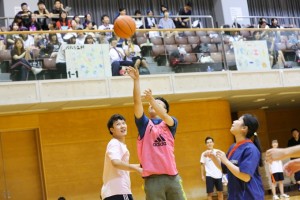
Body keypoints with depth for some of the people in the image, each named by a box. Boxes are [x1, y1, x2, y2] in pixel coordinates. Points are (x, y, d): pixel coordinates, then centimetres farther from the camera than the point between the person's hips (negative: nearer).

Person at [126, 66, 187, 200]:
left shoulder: (171, 123, 10)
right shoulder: (144, 124, 11)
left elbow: (164, 117, -13)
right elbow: (137, 102, -3)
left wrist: (152, 100, -27)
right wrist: (136, 80, -11)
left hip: (172, 176, 1)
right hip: (152, 178, 0)